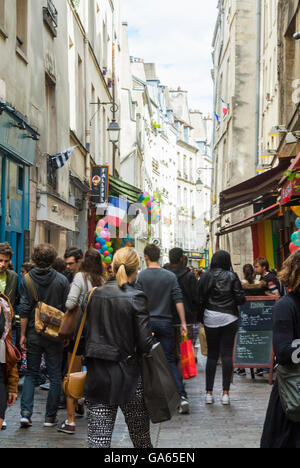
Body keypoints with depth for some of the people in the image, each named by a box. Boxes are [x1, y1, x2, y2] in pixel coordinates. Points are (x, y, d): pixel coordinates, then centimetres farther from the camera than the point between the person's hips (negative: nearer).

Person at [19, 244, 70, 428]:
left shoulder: (27, 280, -4)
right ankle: (50, 416, 10)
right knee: (55, 376, 8)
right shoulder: (62, 280, -5)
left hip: (33, 335, 1)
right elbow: (66, 309, -3)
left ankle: (26, 412, -4)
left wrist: (23, 334, 2)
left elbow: (24, 310, -4)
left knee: (31, 373, 11)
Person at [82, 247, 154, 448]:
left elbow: (84, 332, 7)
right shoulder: (136, 297, -11)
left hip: (97, 376, 4)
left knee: (98, 438, 3)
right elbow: (145, 344, -12)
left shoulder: (95, 294, 3)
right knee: (141, 436, 13)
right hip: (127, 378, -4)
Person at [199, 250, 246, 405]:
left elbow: (200, 298, 0)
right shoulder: (232, 277, -3)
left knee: (212, 354, 8)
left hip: (211, 318, 1)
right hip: (229, 318, -1)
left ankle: (209, 393, 5)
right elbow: (240, 299, -5)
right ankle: (225, 393, -2)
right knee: (227, 354, 2)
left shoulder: (206, 277, 0)